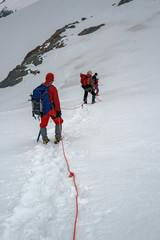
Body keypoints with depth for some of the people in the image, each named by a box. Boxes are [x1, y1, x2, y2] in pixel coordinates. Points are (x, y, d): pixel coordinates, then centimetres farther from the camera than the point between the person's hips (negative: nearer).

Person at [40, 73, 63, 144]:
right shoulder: (53, 88, -15)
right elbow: (56, 100, -16)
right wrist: (58, 110, -10)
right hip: (51, 109, -4)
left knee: (43, 124, 19)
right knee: (59, 122, 15)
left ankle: (45, 139, 23)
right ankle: (57, 138, 14)